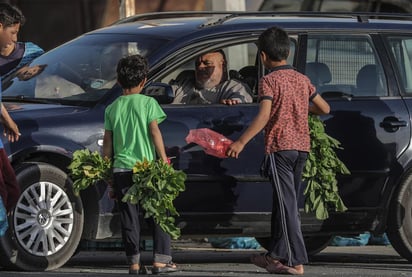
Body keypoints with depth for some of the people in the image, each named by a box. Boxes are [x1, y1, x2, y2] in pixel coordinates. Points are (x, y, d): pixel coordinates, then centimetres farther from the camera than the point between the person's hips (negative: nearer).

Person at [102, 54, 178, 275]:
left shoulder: (112, 108, 8)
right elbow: (154, 132, -7)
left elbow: (107, 142, 8)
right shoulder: (148, 103, -1)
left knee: (129, 216, 4)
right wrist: (164, 161, -4)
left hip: (121, 168, 3)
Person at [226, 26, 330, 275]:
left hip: (280, 147, -7)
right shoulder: (302, 80, 11)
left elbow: (264, 116, -20)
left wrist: (241, 142, -20)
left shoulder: (269, 81, -9)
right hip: (301, 146, 7)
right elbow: (325, 108, 15)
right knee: (285, 203, 15)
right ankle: (277, 255, 21)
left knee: (287, 205, -8)